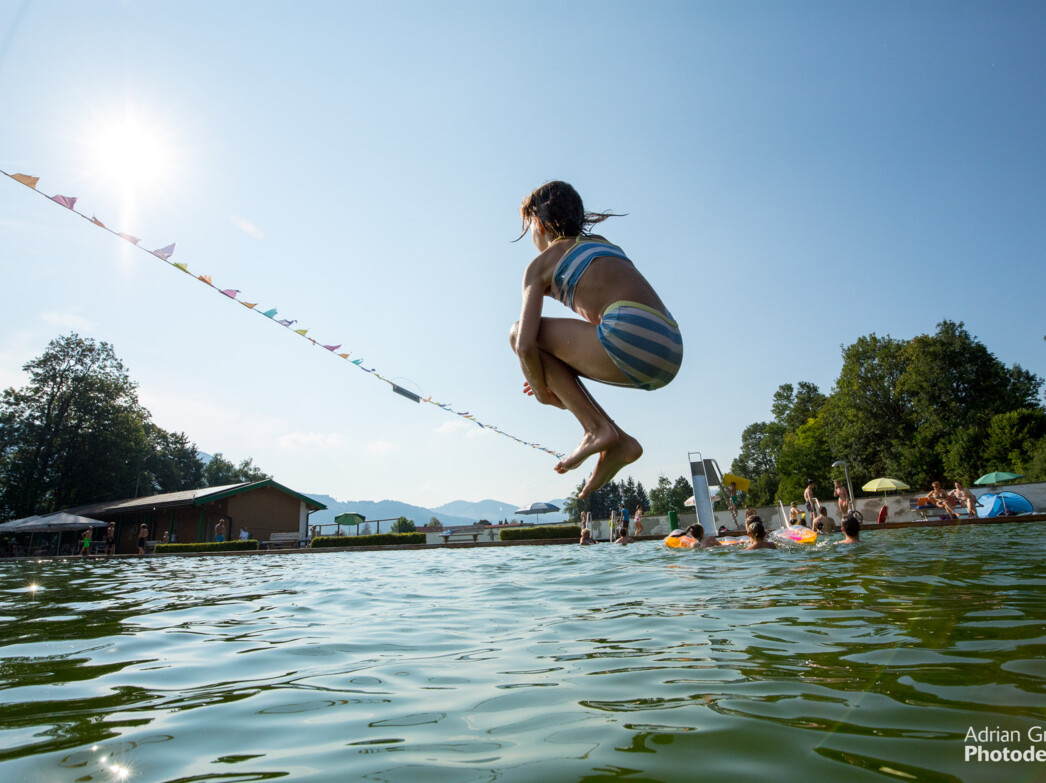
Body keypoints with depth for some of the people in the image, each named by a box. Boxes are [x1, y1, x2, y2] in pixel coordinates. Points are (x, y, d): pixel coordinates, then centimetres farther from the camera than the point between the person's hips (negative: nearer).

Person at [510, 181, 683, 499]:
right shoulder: (602, 244, 31)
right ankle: (618, 443, 15)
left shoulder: (541, 264, 9)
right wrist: (550, 377, 36)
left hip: (631, 338, -8)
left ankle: (597, 428, 0)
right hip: (671, 354, 8)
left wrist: (542, 391, 17)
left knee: (519, 333, 5)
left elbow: (525, 344, -2)